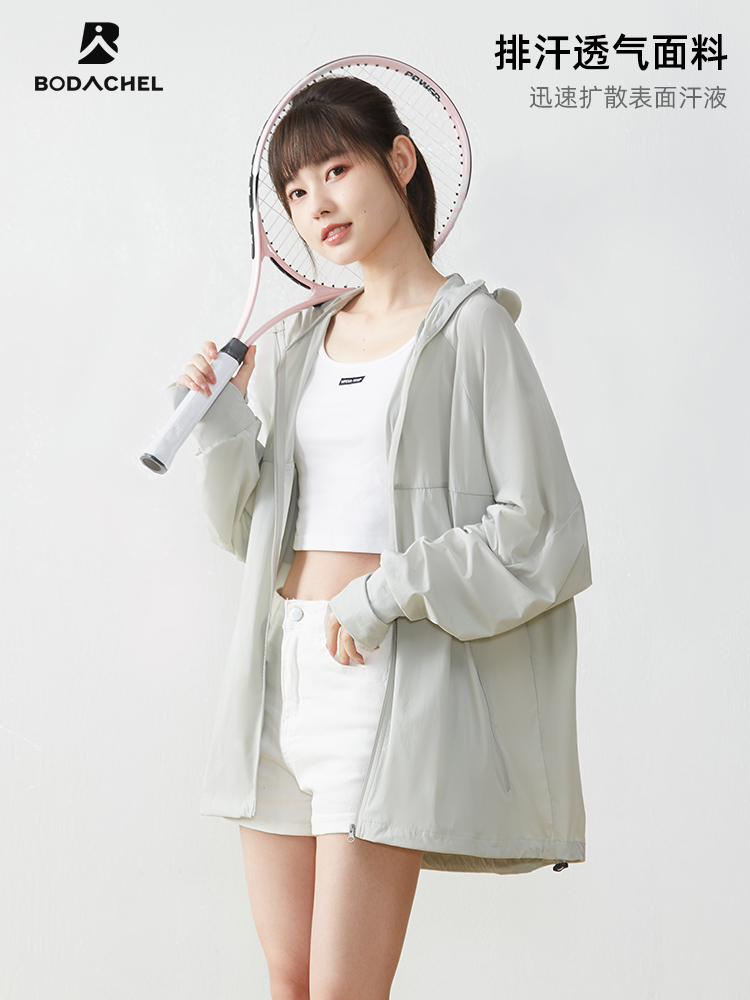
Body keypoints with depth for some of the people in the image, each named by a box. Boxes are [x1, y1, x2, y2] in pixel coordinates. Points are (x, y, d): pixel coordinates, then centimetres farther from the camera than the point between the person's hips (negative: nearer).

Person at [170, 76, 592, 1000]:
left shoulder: (470, 327, -3)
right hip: (278, 668, 6)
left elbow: (543, 532, -8)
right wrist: (222, 422, 0)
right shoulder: (292, 343, 14)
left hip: (386, 672, -6)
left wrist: (385, 592, -13)